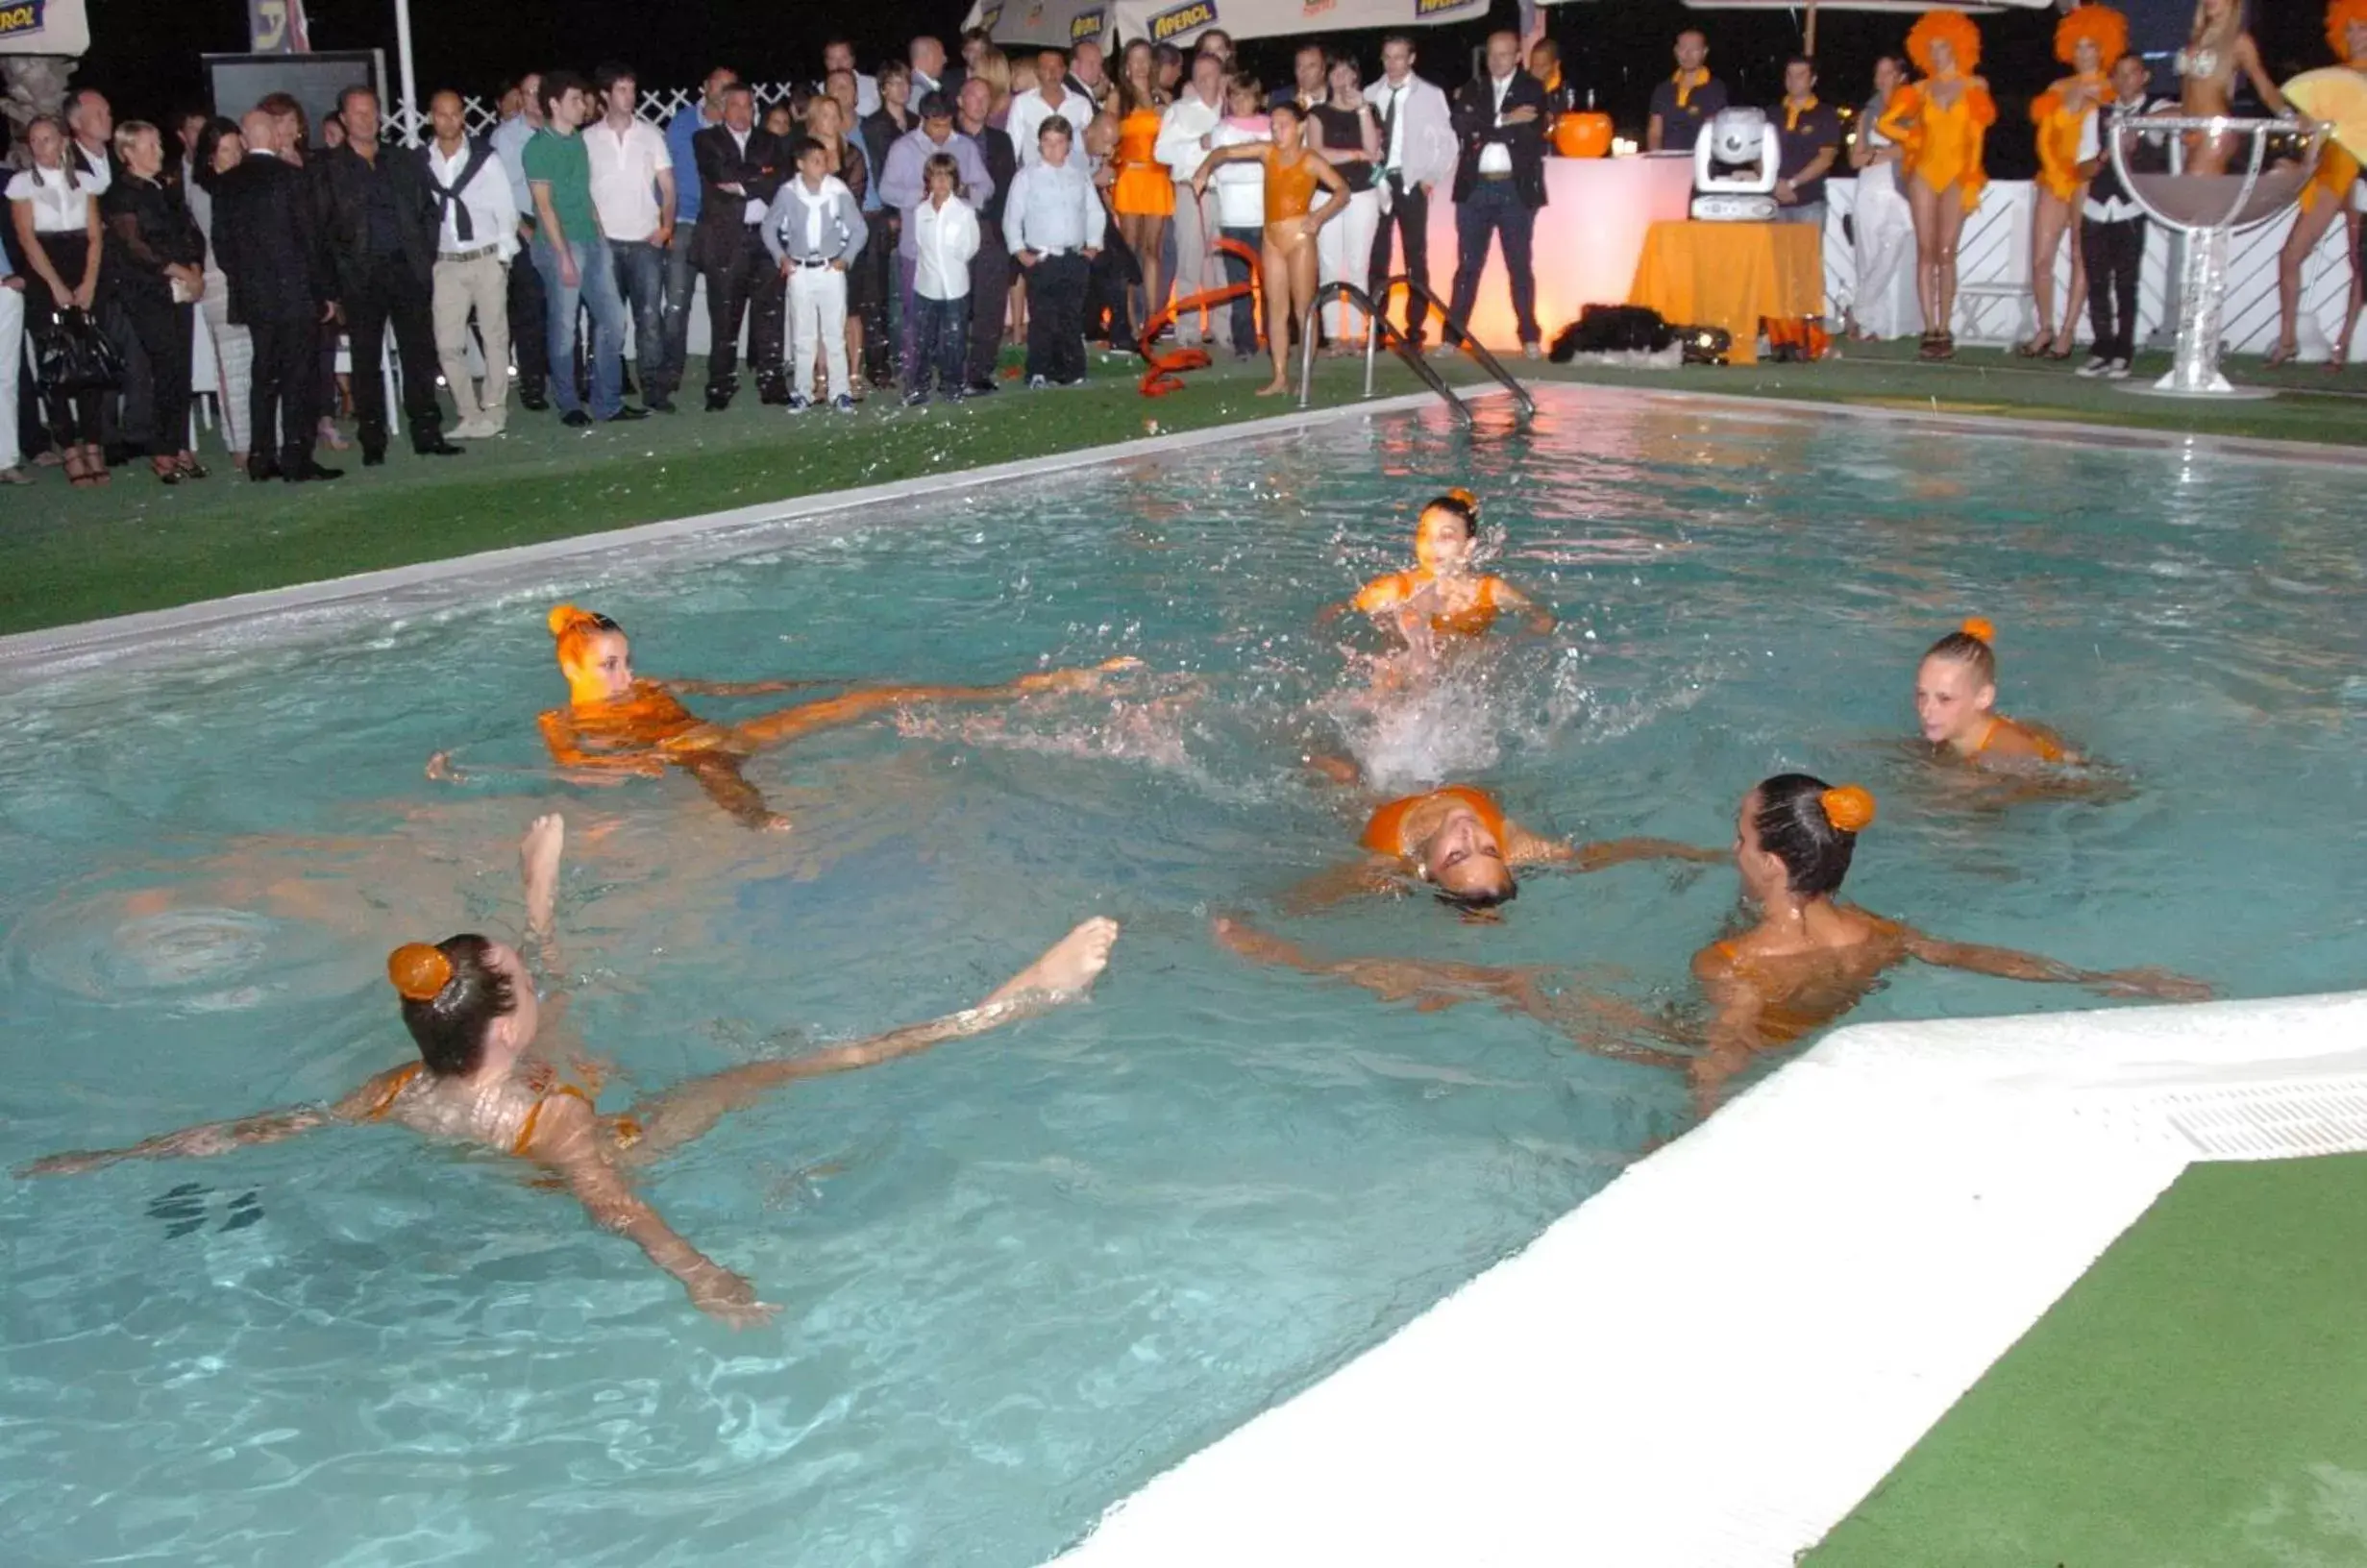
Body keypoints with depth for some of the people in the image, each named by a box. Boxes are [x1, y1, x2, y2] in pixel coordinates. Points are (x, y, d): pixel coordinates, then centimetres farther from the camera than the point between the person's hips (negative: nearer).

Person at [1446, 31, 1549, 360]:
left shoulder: (1532, 90, 5)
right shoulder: (1472, 88, 11)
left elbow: (1533, 133, -10)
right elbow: (1461, 125, -7)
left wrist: (1485, 128, -9)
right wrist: (1505, 121, -14)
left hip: (1516, 189, -2)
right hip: (1475, 187, 2)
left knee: (1520, 265, 1)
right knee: (1468, 264, 2)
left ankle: (1530, 337, 5)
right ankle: (1452, 336, 3)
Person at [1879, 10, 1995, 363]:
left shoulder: (1975, 86, 7)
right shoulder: (1920, 89, 10)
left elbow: (1977, 135, 5)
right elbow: (1886, 122, 12)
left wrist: (1972, 180, -1)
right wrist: (1912, 139, 4)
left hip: (1957, 175, -1)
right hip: (1924, 172, 1)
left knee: (1946, 253, -6)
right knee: (1926, 252, -4)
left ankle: (1944, 332, -4)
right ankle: (1930, 331, -4)